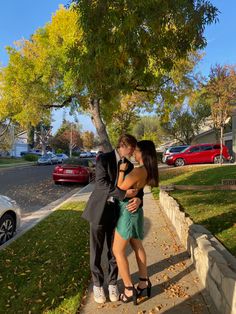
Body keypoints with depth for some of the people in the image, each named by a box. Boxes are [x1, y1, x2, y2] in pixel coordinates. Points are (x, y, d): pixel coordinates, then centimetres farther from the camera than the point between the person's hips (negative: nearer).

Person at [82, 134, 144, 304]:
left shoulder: (129, 165, 5)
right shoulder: (104, 159, -12)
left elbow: (136, 186, 3)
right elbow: (101, 183, -23)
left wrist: (138, 199, -20)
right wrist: (124, 193, -30)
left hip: (117, 211, 4)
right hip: (99, 209, -4)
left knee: (114, 250, 14)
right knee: (96, 251, 10)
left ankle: (112, 282, 35)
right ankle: (97, 284, 32)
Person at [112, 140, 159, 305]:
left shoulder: (139, 171, -24)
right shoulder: (147, 170, 3)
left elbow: (121, 188, -17)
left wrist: (121, 170, -10)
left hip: (128, 211, -9)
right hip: (134, 210, 9)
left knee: (118, 250, 5)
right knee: (138, 246, 19)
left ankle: (129, 290, 16)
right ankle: (144, 284, 31)